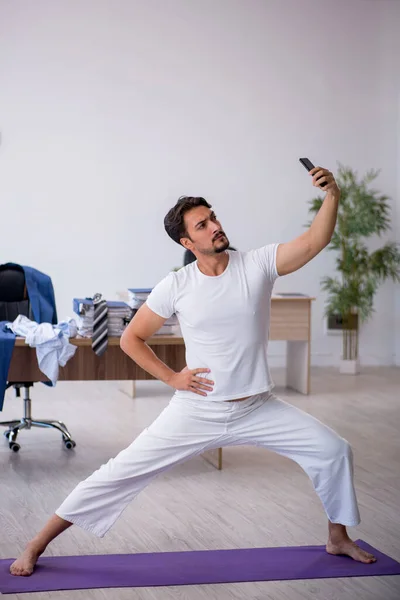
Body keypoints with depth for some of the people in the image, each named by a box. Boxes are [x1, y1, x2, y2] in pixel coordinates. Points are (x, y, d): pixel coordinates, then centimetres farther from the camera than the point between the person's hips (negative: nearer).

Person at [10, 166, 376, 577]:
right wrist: (171, 377, -8)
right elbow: (131, 338, 0)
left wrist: (332, 195, -31)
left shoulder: (258, 264, -7)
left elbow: (314, 241, -18)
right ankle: (36, 546, 6)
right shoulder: (176, 286, -9)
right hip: (196, 411, -2)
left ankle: (338, 538, 26)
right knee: (123, 471, -5)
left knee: (333, 450, 0)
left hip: (257, 408, 2)